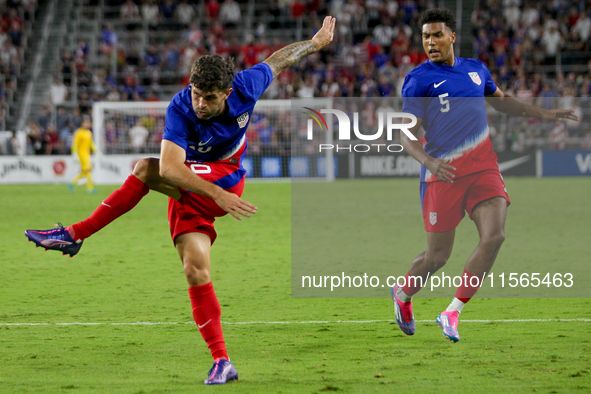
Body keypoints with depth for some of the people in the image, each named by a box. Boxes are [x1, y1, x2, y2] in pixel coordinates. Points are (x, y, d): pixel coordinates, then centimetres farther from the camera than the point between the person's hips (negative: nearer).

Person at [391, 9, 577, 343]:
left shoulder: (476, 69, 13)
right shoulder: (419, 80, -3)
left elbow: (501, 101, 32)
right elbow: (407, 134, -6)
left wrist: (542, 113, 24)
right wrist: (428, 161, -25)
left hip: (483, 167, 4)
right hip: (443, 173, -4)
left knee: (494, 236, -18)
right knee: (438, 255, 1)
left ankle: (453, 313, -9)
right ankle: (403, 294, 33)